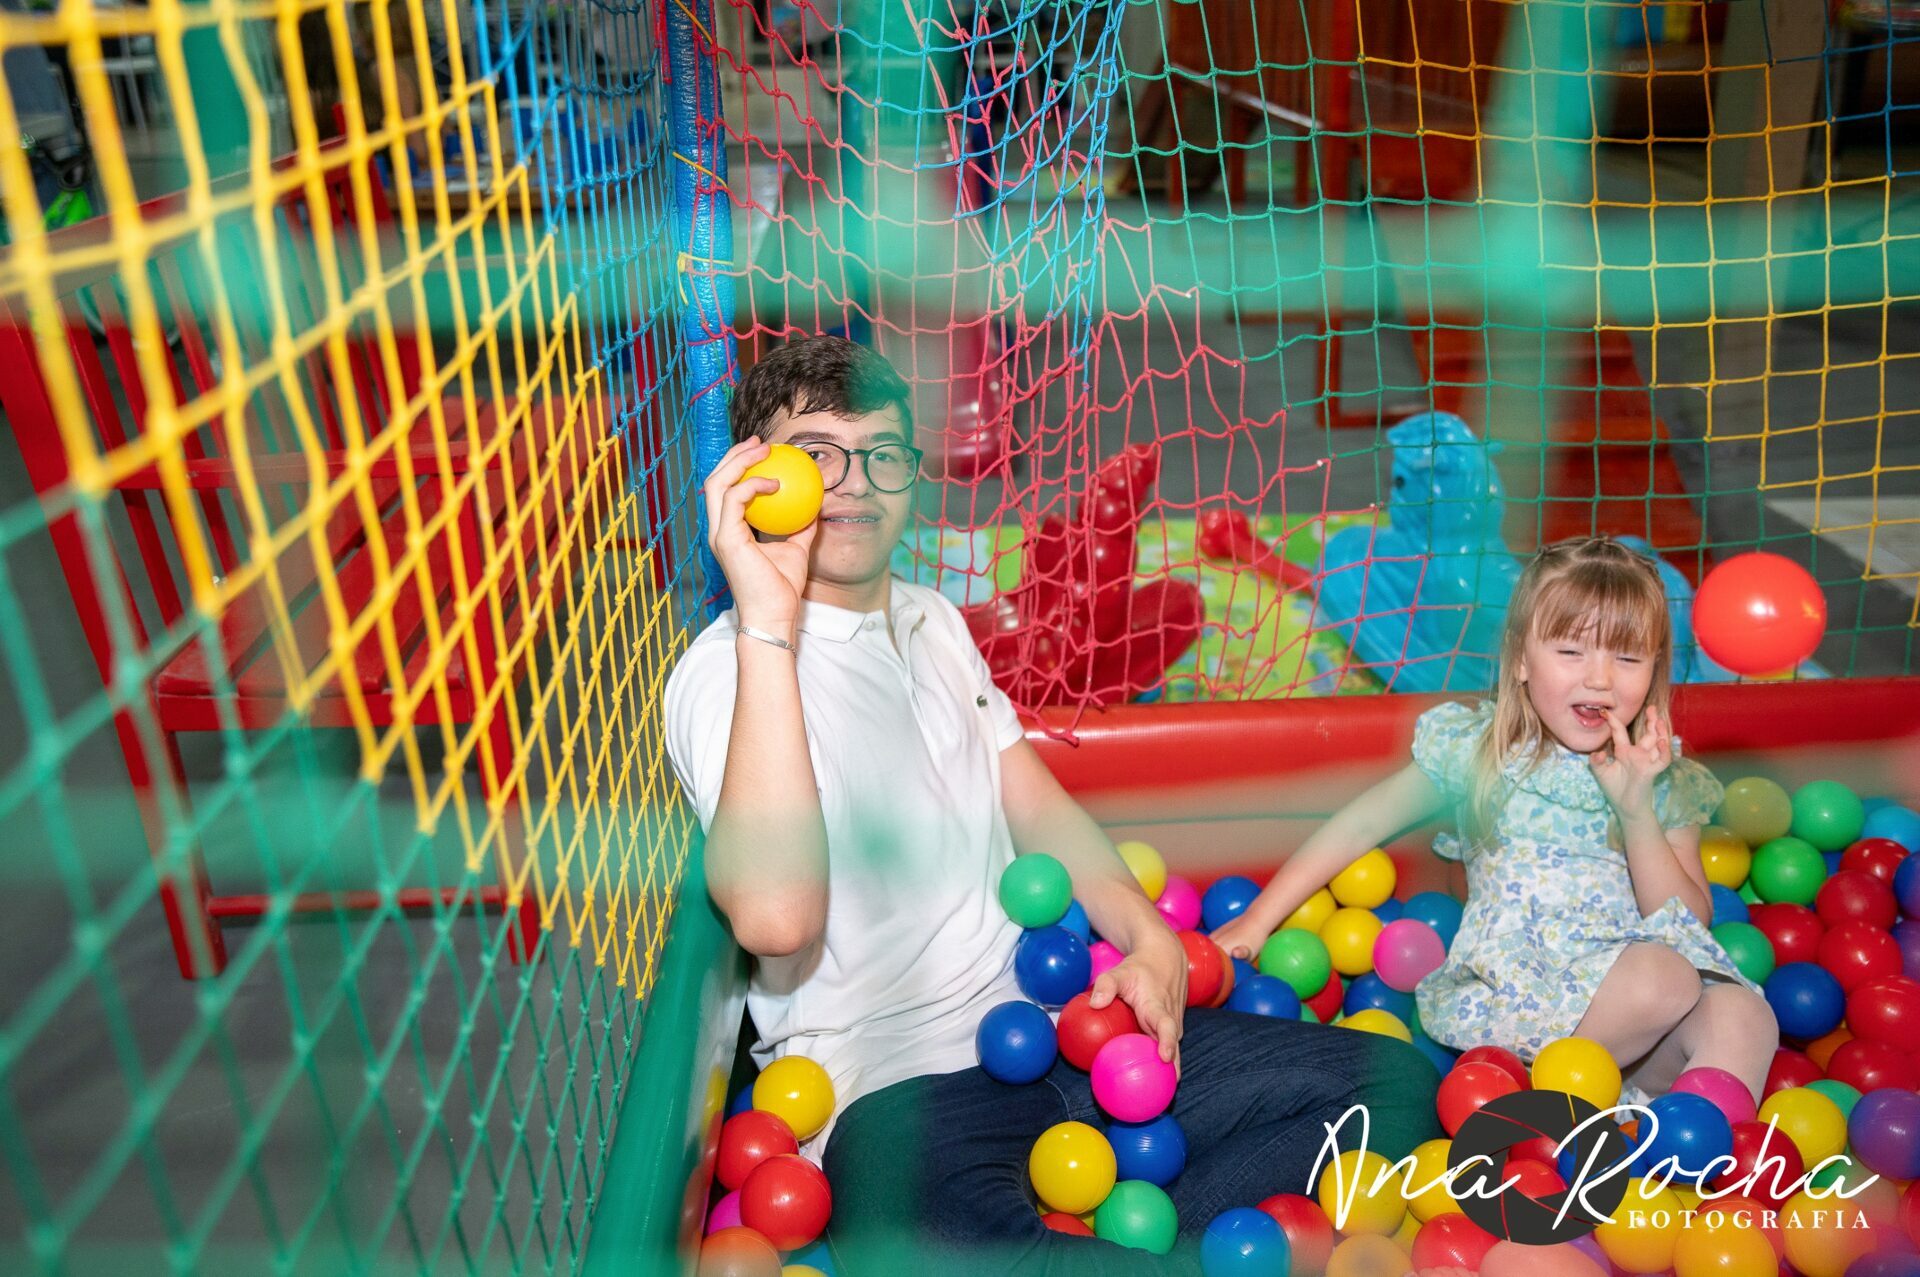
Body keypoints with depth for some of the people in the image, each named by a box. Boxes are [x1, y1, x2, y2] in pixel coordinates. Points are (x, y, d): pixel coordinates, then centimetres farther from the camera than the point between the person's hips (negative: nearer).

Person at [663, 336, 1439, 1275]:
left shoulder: (933, 620, 15)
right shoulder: (729, 670, -11)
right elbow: (775, 915, -28)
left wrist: (1151, 943, 0)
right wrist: (767, 625, -29)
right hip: (896, 1088, -7)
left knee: (1392, 1082, -4)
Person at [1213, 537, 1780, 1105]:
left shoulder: (1666, 782, 7)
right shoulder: (1474, 751, 1)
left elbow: (1691, 924, 2)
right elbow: (1361, 825, 8)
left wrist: (1637, 810, -12)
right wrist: (1257, 920, 7)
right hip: (1512, 990, -3)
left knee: (1743, 1015, -26)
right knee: (1664, 981, -30)